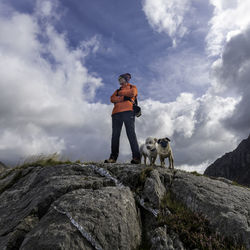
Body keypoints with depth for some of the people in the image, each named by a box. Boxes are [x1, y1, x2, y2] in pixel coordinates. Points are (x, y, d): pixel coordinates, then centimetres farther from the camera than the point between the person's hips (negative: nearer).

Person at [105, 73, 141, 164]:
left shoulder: (132, 87, 21)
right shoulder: (117, 90, 31)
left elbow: (132, 93, -3)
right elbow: (112, 99, 11)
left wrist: (120, 93, 9)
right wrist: (123, 97, -4)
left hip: (128, 111, -4)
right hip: (116, 113, 5)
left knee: (131, 134, -14)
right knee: (115, 135, -4)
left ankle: (136, 157, -19)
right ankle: (113, 157, -5)